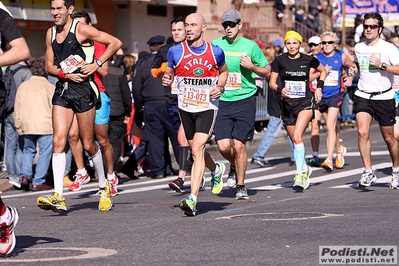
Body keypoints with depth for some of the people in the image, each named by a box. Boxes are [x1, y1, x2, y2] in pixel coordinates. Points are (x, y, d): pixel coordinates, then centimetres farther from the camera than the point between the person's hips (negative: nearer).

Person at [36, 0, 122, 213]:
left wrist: (97, 64, -14)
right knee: (58, 140, -9)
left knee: (88, 144, 4)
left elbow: (115, 43, -6)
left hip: (82, 89, -5)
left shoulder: (81, 30, -6)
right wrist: (65, 74, -7)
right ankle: (58, 197, -15)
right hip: (62, 90, 5)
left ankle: (104, 187, 27)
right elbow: (49, 66, 12)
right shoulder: (51, 33, 12)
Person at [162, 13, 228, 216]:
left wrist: (220, 87, -4)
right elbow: (169, 73, 9)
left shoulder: (215, 52, -5)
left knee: (197, 149, -18)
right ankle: (216, 170, 52)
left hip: (207, 107, -3)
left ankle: (192, 199, -22)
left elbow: (223, 71, 15)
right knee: (196, 150, 17)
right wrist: (166, 79, -15)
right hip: (185, 107, 3)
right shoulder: (175, 51, -4)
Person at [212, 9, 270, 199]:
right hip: (222, 101, 2)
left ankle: (241, 186, 10)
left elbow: (267, 72, 6)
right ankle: (234, 167, 29)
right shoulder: (215, 45, 4)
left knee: (239, 145, -5)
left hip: (245, 100, -2)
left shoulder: (250, 46, -1)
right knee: (223, 146, -5)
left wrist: (252, 66, -12)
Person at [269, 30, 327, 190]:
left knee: (297, 136, -21)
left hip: (306, 102, -3)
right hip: (288, 104, 3)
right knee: (294, 140, 9)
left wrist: (319, 87, 4)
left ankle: (300, 173, -21)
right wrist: (280, 89, -18)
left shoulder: (308, 60, -1)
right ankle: (305, 168, 31)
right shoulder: (280, 61, -1)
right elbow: (272, 82, 2)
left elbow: (323, 71, 18)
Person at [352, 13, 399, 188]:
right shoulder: (358, 48, 7)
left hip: (384, 97, -3)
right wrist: (352, 70, 9)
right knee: (362, 132, -18)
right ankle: (368, 172, -13)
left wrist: (381, 65, -24)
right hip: (363, 96, 3)